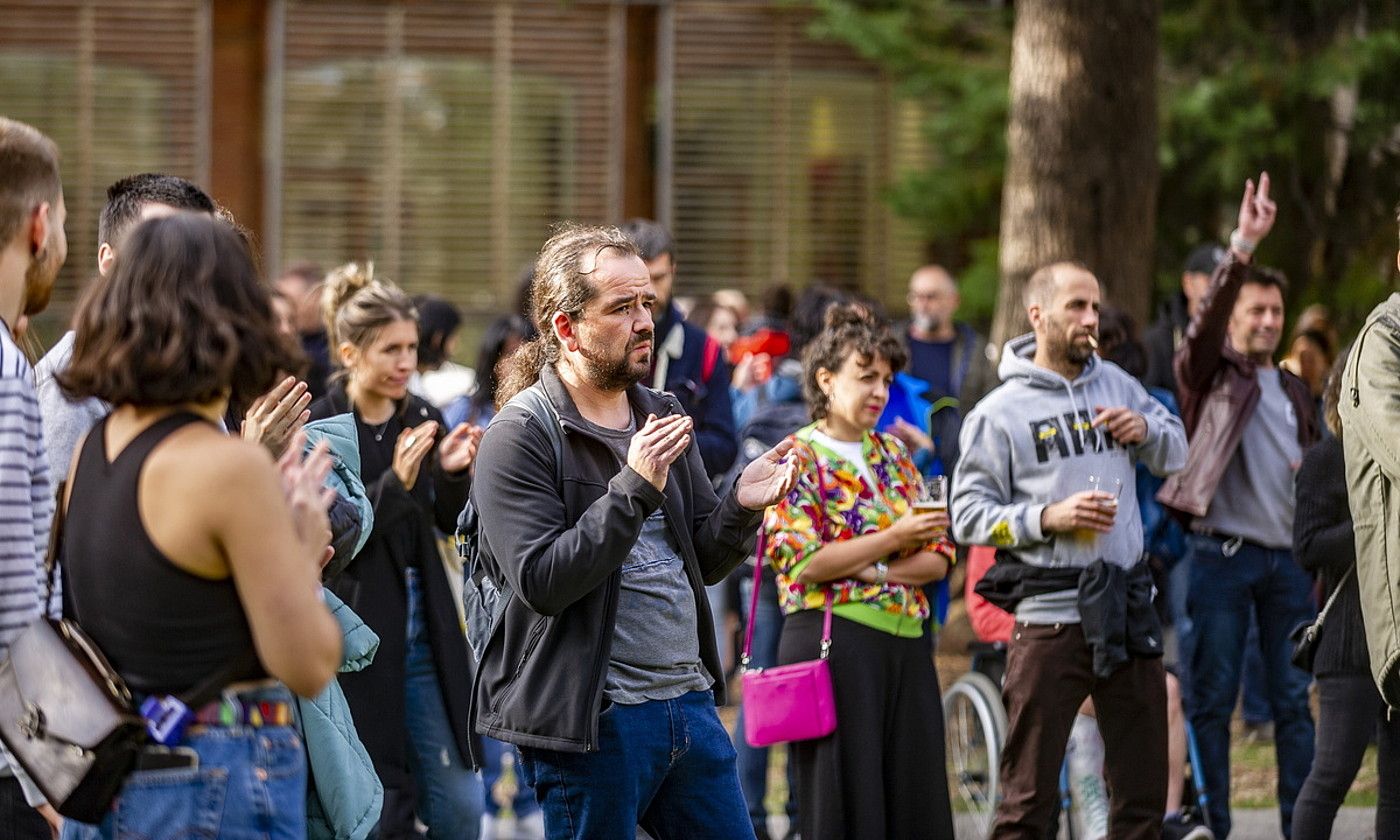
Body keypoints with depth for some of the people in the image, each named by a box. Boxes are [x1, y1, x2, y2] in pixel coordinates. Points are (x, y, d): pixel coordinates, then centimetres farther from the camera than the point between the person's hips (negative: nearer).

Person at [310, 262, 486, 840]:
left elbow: (454, 524, 12)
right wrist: (395, 483, -24)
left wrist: (454, 473, -8)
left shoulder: (422, 419, 6)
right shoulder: (318, 427, -10)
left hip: (424, 633, 5)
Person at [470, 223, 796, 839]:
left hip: (690, 704, 7)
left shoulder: (663, 416, 13)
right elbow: (542, 583, -19)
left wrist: (741, 508, -8)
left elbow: (705, 562, 14)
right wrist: (634, 489, -24)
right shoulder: (518, 439, -9)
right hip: (590, 719, -7)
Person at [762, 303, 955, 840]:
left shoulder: (892, 454, 16)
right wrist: (895, 539, -14)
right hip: (832, 643, -6)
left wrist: (879, 571, -9)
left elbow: (939, 555, 9)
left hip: (904, 644, 6)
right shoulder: (797, 458, -2)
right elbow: (804, 561, -14)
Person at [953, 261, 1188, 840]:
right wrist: (1047, 518, -18)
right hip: (1050, 622, -5)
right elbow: (968, 515, -5)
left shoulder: (1115, 384, 12)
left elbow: (1176, 454, 22)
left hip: (1127, 615, 5)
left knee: (1144, 792, 11)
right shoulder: (1001, 412, -1)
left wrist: (1145, 430, 1)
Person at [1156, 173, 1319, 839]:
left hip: (1288, 555, 5)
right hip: (1222, 553, -5)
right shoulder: (1210, 374, 1)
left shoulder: (1293, 392, 19)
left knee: (1294, 698, 5)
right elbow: (1207, 317, -20)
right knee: (1212, 698, -2)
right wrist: (1242, 247, -32)